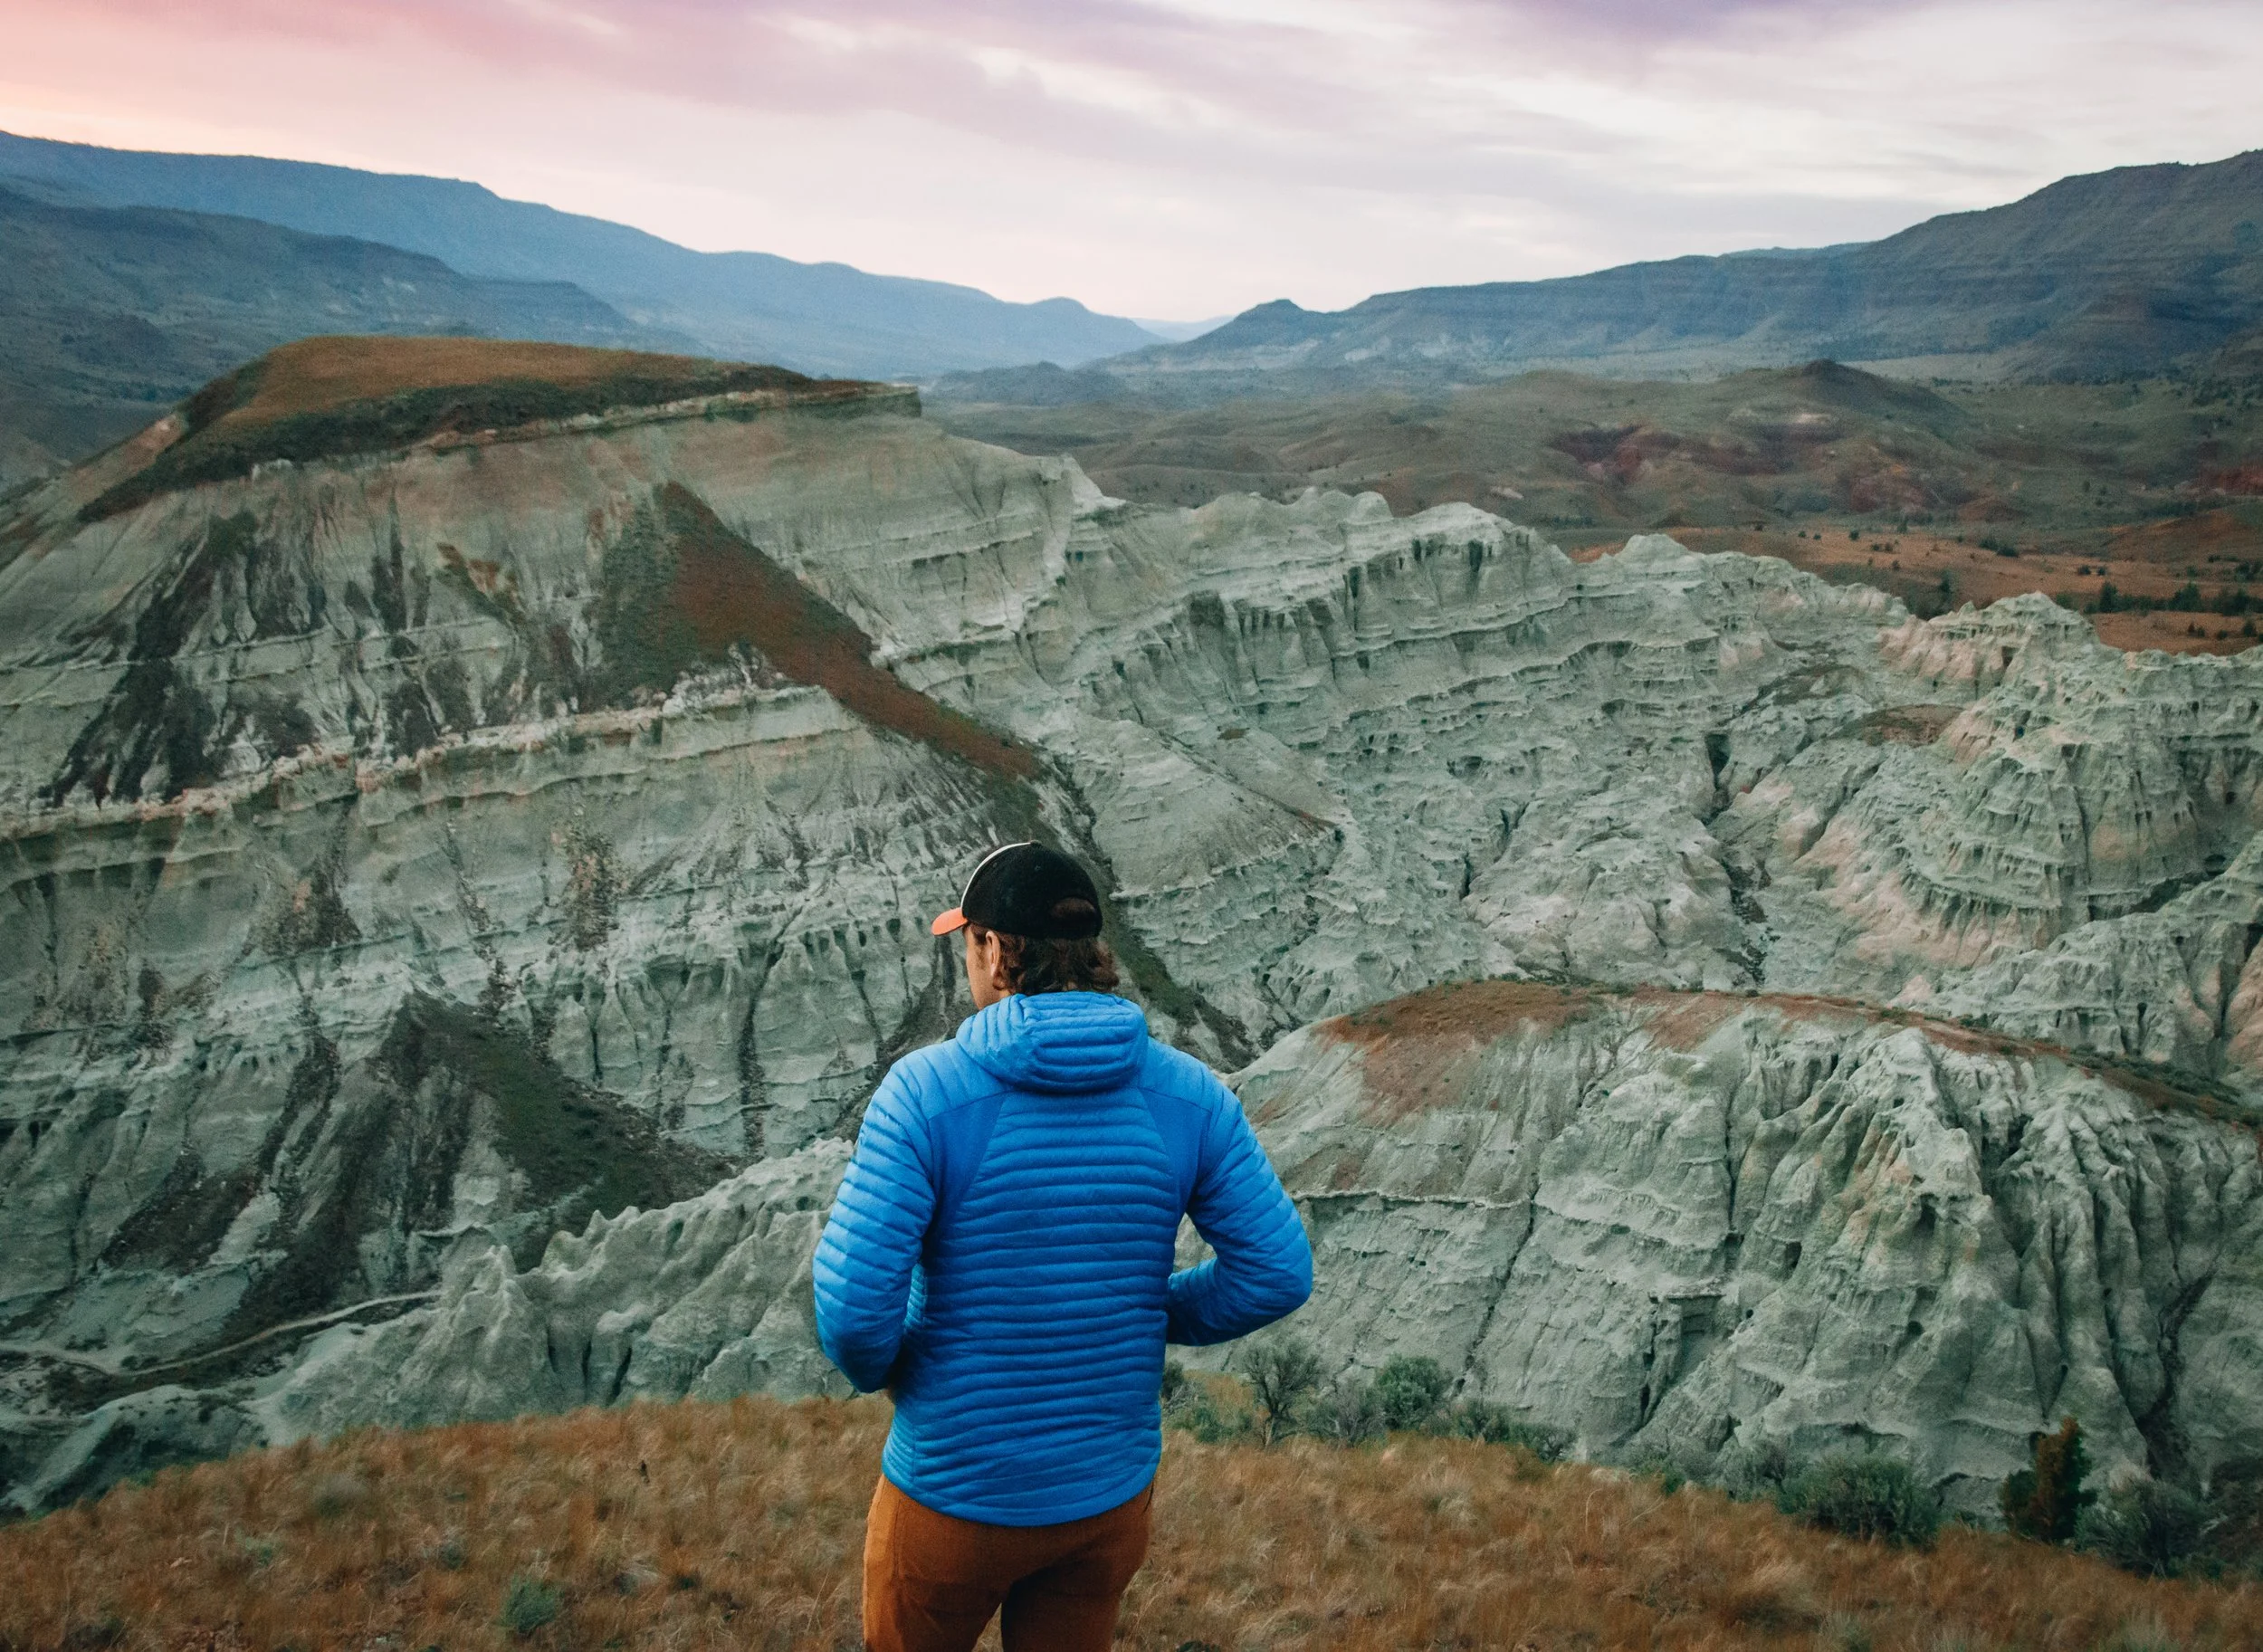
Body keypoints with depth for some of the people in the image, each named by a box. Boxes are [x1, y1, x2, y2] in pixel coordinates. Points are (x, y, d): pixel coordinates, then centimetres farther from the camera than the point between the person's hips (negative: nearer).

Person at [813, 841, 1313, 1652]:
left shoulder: (925, 1091, -21)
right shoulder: (1188, 1093, -10)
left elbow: (854, 1303, -26)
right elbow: (1277, 1270, -9)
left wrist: (876, 1366, -2)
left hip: (954, 1487, -3)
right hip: (1112, 1489, 3)